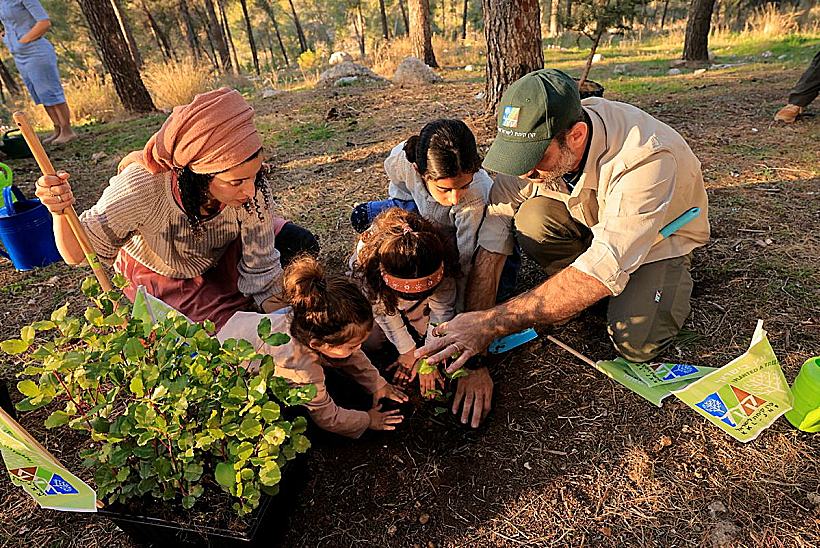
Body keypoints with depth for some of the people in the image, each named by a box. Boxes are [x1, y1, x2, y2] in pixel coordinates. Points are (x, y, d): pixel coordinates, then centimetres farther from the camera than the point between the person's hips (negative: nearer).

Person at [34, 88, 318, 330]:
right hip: (159, 277, -2)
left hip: (220, 257, 3)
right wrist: (61, 211, -44)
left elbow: (263, 273, -24)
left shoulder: (252, 187, -33)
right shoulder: (142, 185, -38)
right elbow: (78, 254, -24)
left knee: (300, 246, -17)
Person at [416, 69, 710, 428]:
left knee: (635, 342, -26)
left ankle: (672, 274, 8)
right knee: (531, 219, -29)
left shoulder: (645, 159, -40)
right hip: (592, 217, 4)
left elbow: (604, 272, -45)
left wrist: (492, 323, -49)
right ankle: (584, 293, -1)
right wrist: (472, 358, -32)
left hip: (665, 228, -3)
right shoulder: (532, 142, -26)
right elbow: (490, 247, -28)